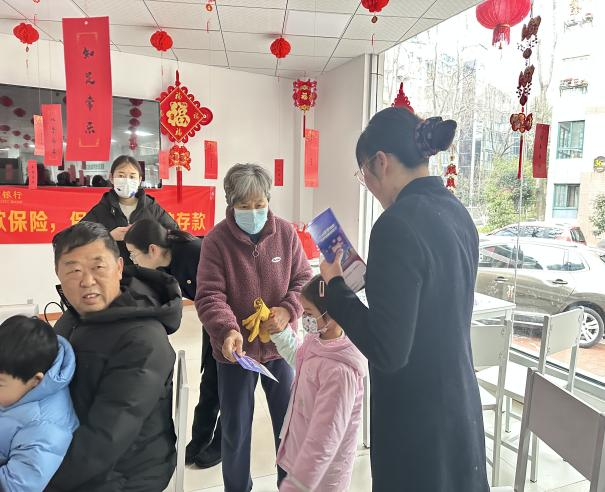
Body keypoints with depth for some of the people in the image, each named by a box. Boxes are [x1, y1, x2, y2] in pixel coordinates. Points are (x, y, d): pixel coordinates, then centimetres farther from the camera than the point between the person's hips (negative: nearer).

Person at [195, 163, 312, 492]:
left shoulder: (285, 233, -5)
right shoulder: (216, 240, -12)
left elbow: (303, 279, 1)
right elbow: (209, 295, -16)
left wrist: (289, 309, -18)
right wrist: (227, 330, -33)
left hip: (280, 344, 3)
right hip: (236, 349, -2)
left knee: (290, 422, 18)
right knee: (236, 429, 14)